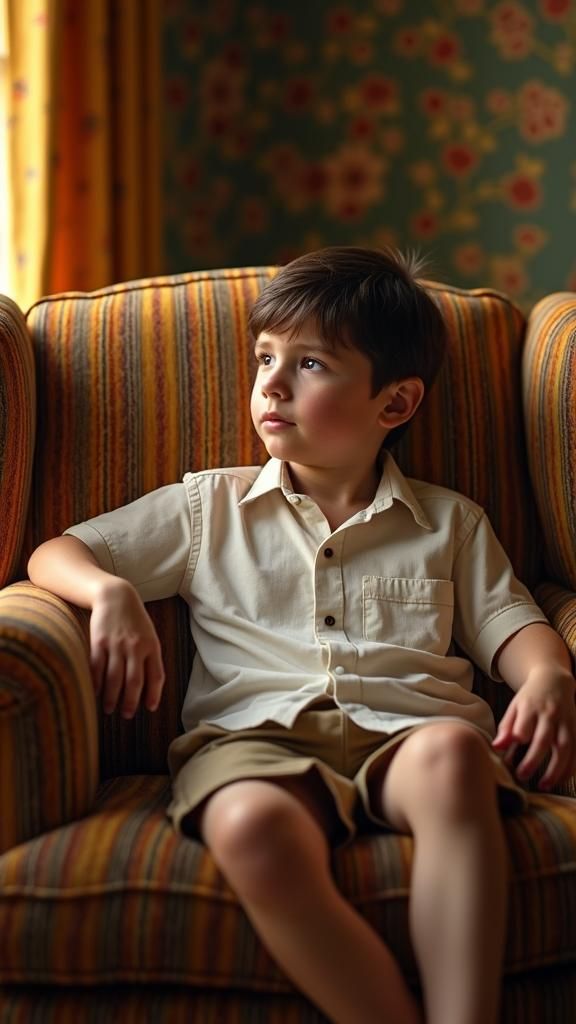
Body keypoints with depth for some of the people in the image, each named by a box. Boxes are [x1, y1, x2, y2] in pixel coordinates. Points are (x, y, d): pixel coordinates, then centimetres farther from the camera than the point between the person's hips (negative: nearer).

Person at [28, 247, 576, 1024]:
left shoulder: (450, 522, 25)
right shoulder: (211, 507, 23)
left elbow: (510, 624, 18)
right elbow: (54, 555, 22)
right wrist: (111, 593, -1)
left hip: (407, 727, 1)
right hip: (256, 731, 0)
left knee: (453, 751, -39)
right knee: (254, 828, -39)